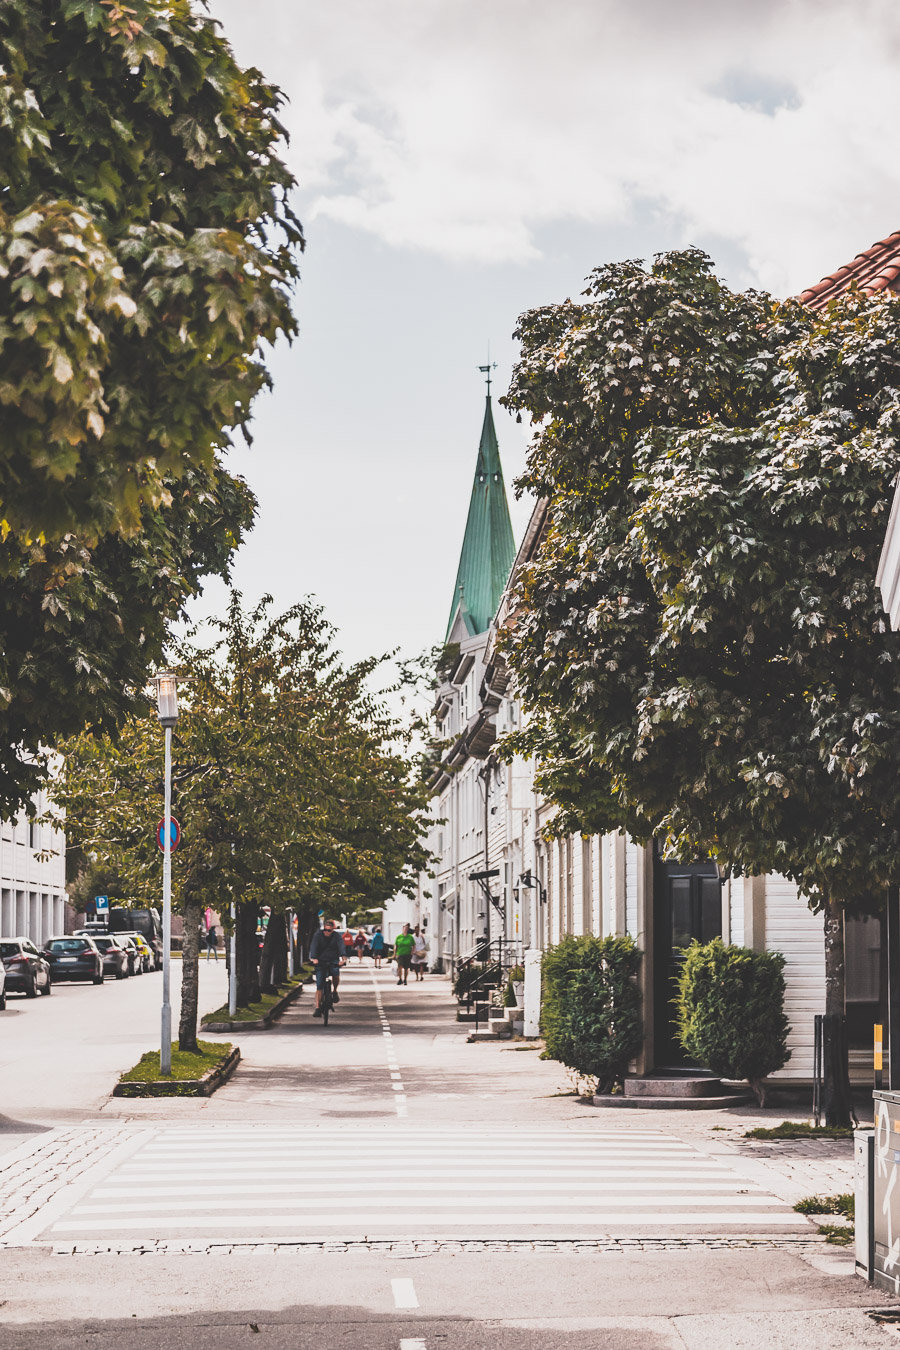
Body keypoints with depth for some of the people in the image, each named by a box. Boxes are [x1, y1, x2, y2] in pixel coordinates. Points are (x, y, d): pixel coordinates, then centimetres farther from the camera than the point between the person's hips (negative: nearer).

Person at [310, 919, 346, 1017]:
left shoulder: (336, 936, -5)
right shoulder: (318, 935, -6)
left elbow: (341, 946, -21)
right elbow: (314, 946, -21)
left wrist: (343, 957, -41)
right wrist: (314, 958, -39)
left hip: (333, 961, 0)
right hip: (321, 961, 0)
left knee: (336, 973, -31)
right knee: (319, 986, -8)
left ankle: (335, 991, -2)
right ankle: (317, 1008, -4)